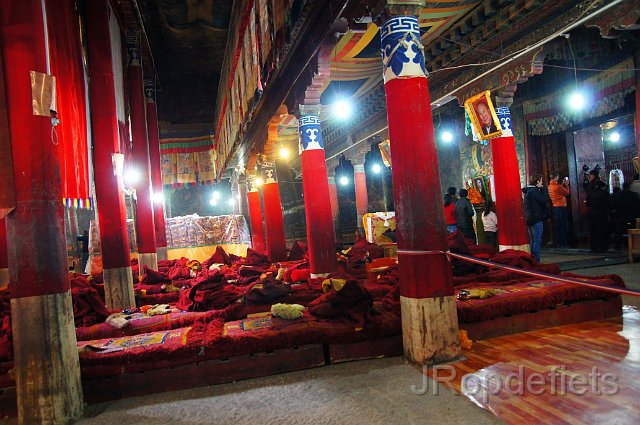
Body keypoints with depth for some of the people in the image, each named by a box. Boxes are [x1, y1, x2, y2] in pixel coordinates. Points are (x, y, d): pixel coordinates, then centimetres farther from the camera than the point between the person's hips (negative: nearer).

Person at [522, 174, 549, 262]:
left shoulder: (528, 191, 15)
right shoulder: (534, 191, -14)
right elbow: (544, 200, -18)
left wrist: (542, 189, 11)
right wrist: (544, 189, -8)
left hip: (530, 218, 10)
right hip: (536, 219, -10)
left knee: (532, 241, 14)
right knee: (537, 241, -7)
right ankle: (536, 261, -6)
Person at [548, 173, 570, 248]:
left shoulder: (549, 186, 5)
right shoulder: (558, 186, -17)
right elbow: (567, 193, -3)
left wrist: (562, 184, 18)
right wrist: (566, 185, 8)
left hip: (554, 207, 8)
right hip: (561, 207, -7)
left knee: (556, 226, 11)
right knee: (564, 226, 1)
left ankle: (558, 243, 15)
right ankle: (564, 243, 6)